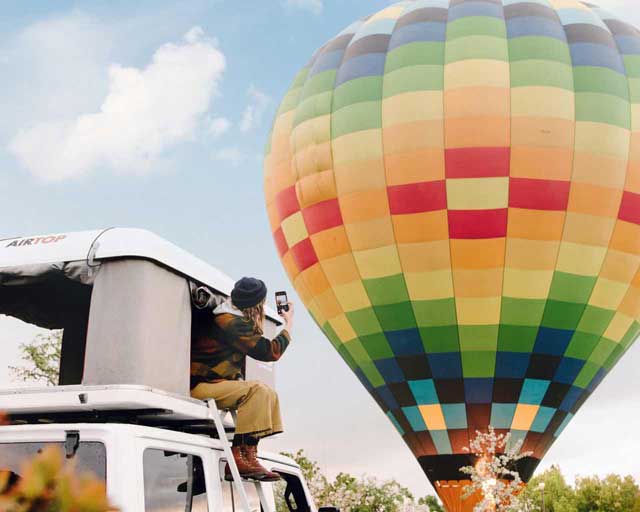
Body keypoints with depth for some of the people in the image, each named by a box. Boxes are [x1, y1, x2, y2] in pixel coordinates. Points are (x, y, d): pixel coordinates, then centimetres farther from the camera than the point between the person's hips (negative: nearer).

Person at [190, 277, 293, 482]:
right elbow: (271, 351, -16)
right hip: (199, 386, -10)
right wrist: (289, 323, -2)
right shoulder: (229, 322, -18)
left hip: (208, 383, 10)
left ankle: (245, 456, -5)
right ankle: (242, 455, -26)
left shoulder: (233, 318, 12)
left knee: (268, 394, 7)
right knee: (257, 390, -24)